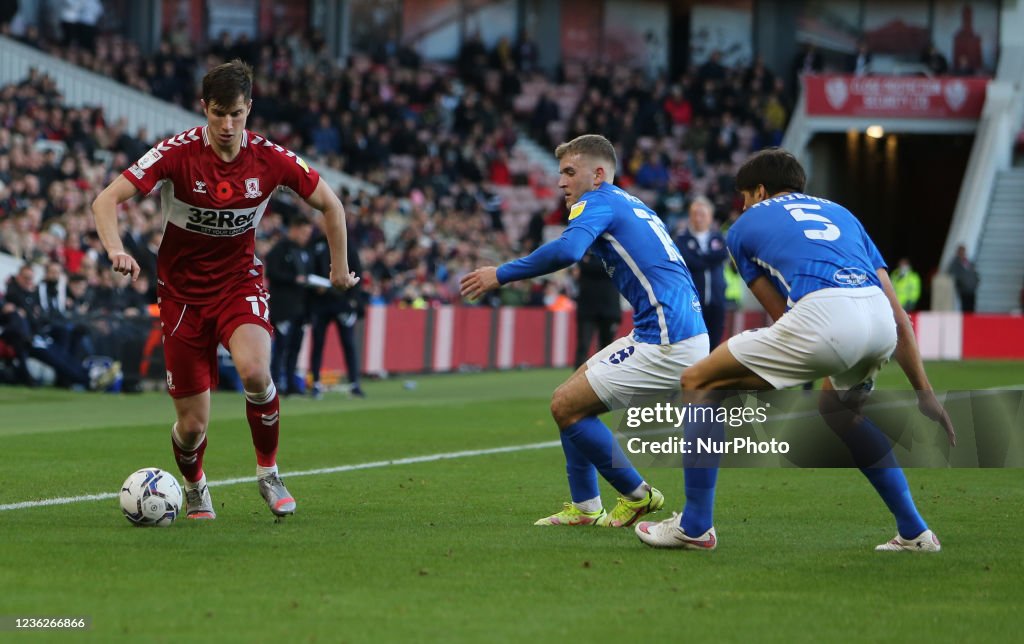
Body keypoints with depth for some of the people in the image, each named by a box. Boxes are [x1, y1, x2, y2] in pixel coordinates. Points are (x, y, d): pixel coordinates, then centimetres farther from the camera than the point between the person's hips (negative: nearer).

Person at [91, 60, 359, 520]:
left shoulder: (270, 158, -10)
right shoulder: (177, 153, -17)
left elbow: (329, 204, 7)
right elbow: (107, 200, -22)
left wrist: (340, 267, 9)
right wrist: (116, 250, -40)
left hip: (240, 281, 1)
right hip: (182, 289, 0)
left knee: (254, 371, -32)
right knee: (192, 423, -1)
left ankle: (268, 472, -6)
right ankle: (195, 487, 35)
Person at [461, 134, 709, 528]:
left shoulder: (596, 203, -7)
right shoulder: (631, 207, 22)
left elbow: (566, 250, -27)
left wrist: (502, 274, -19)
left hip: (666, 344, -10)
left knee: (566, 406, -5)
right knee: (573, 397, 16)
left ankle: (637, 496, 6)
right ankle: (584, 508, 17)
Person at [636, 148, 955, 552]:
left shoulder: (744, 227, 25)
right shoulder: (838, 213, 34)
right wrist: (924, 392, 27)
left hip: (822, 316, -5)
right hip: (880, 321, 5)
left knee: (698, 382, 13)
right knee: (835, 406, 37)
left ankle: (695, 527, 13)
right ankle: (914, 533, 34)